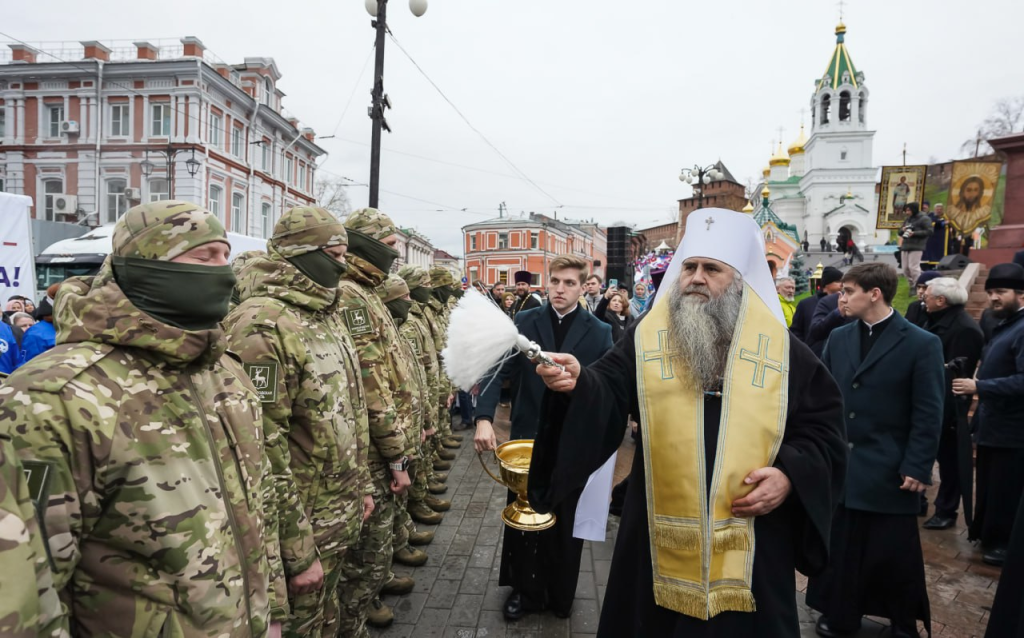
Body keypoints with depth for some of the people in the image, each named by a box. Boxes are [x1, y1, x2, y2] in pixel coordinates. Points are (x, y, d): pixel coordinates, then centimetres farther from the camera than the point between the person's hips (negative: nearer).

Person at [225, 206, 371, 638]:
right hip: (301, 525, -8)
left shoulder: (325, 313, 8)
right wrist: (297, 550, -21)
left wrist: (361, 484, 17)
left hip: (339, 516, 8)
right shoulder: (263, 325, -23)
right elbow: (263, 450, -25)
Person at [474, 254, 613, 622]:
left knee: (566, 523, 15)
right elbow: (498, 371, -11)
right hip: (528, 437, 1)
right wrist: (484, 418, -25)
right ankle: (524, 589, 36)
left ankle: (560, 595, 37)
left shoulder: (599, 332, -5)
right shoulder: (524, 323, -3)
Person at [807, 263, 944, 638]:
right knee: (839, 547, 13)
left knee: (894, 554, 11)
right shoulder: (838, 338, 5)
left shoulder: (921, 344, -9)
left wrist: (917, 467, -13)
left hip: (890, 471, -4)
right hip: (839, 464, 4)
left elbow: (928, 414, -9)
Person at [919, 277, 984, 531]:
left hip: (945, 409, -9)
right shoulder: (935, 320, 8)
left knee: (949, 460, 8)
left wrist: (944, 414, -23)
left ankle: (946, 511, 22)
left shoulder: (965, 329, -21)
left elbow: (955, 376, -23)